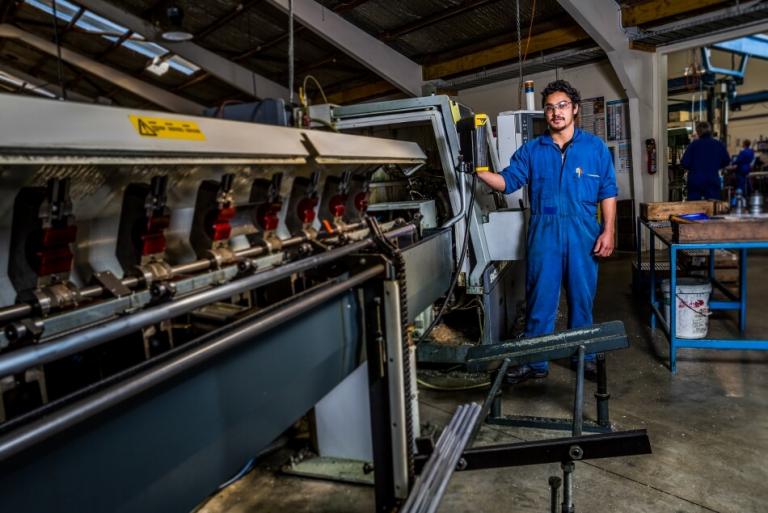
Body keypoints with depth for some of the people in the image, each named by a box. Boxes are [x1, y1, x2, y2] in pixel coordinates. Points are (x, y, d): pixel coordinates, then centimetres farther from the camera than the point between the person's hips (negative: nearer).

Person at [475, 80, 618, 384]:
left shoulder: (595, 147, 6)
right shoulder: (531, 150, 8)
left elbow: (608, 192, 4)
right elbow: (507, 181, 0)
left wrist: (608, 230, -5)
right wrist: (479, 172, -18)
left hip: (583, 233, 0)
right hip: (544, 232, 0)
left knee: (582, 297, 10)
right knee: (540, 299, 4)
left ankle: (585, 356, 27)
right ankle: (535, 362, 15)